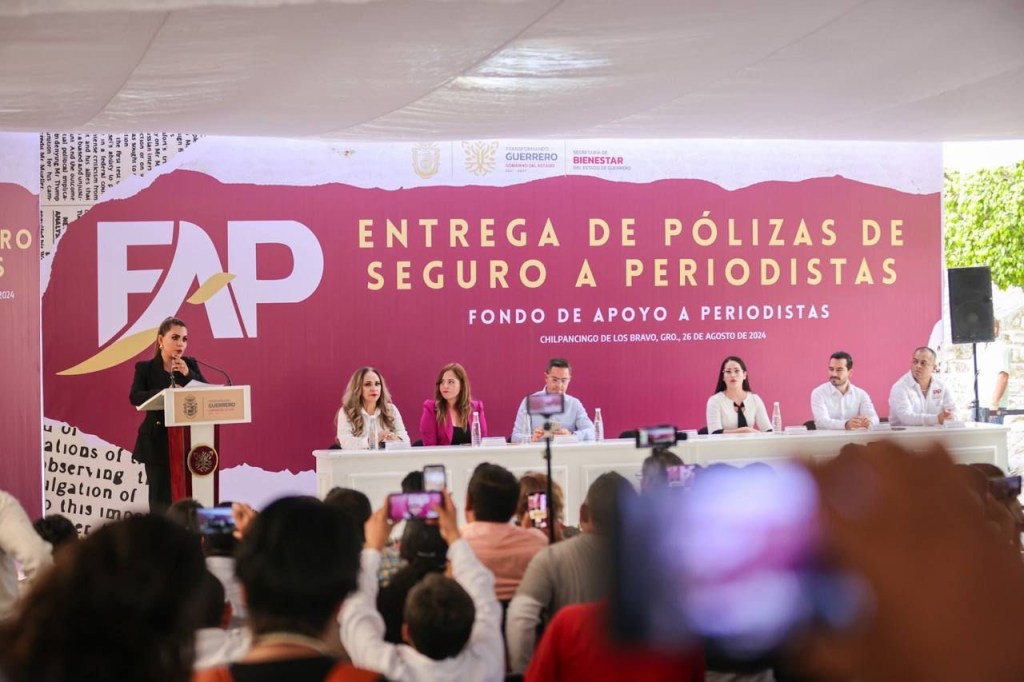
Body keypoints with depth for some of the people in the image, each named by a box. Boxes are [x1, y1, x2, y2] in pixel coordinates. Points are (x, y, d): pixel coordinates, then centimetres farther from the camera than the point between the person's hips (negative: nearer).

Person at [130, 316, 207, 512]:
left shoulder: (190, 365, 10)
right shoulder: (145, 368, 2)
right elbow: (135, 397, -13)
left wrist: (188, 374, -13)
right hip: (157, 443, -2)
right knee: (161, 497, -1)